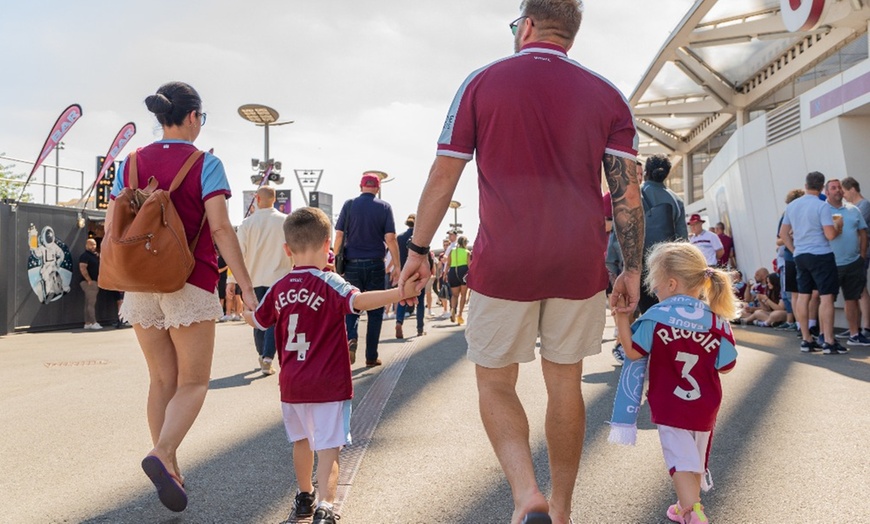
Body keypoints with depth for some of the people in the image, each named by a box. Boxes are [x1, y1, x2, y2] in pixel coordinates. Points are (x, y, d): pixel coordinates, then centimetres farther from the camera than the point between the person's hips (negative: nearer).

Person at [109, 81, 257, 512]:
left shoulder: (131, 163, 8)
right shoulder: (204, 163, -5)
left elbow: (111, 228, 7)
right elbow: (220, 229, -14)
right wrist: (245, 284, -12)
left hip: (141, 283, 5)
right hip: (191, 284, -5)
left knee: (162, 381, 15)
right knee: (193, 382, 5)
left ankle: (169, 471, 19)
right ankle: (162, 454, -17)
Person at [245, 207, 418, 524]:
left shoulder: (279, 288, 4)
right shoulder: (329, 283, -12)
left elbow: (256, 320, 19)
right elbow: (358, 301, -31)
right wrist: (400, 292, -38)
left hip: (291, 385, 5)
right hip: (328, 385, -5)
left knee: (302, 442, 22)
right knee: (328, 448, -3)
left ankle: (305, 498, 38)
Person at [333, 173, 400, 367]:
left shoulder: (349, 205, 2)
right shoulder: (384, 207, 0)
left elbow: (339, 235, -1)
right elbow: (390, 238, -6)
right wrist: (396, 265, -2)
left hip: (352, 264, 1)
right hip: (375, 265, -1)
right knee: (375, 311, 9)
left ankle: (351, 337, -16)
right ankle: (371, 356, 11)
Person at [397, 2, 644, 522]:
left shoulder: (482, 83, 2)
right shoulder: (607, 96, 6)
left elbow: (442, 178, 1)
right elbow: (628, 193, 1)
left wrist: (418, 250, 9)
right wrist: (632, 269, 8)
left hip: (503, 265, -2)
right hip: (579, 267, 3)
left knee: (495, 383, 12)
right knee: (566, 383, 15)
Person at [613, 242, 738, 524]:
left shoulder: (656, 317, -16)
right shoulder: (716, 320, -10)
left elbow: (633, 352, -10)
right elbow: (725, 365, -6)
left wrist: (622, 318, -7)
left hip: (670, 406, -3)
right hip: (705, 406, 4)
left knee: (681, 461, 4)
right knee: (697, 457, 21)